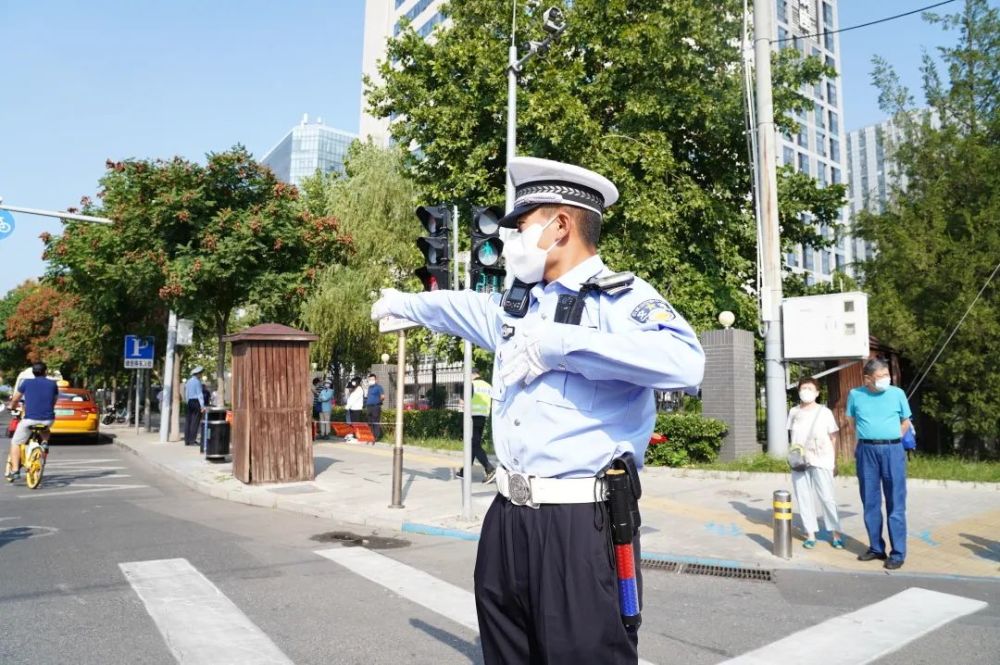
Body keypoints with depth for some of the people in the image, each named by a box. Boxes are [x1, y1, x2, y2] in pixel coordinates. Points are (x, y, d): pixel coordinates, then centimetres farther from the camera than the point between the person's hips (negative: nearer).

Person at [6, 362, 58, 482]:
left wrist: (13, 407, 38)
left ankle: (15, 470, 6)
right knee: (45, 430, 38)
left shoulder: (26, 383, 4)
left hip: (30, 419, -2)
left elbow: (14, 400, 15)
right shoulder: (53, 384, 8)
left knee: (15, 443, 17)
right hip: (48, 420, 2)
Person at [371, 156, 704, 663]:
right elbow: (456, 309, 35)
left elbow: (683, 363, -28)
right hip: (508, 518, 7)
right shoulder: (515, 305, 14)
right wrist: (399, 302, 50)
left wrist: (557, 344, -24)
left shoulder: (621, 298, -9)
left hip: (583, 525, -7)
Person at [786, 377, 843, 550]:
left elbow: (833, 438, 2)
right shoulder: (794, 411, 10)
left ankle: (835, 533, 5)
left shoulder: (824, 412, 0)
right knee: (803, 498, 4)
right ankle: (810, 534, 10)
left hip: (821, 461, -3)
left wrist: (834, 461, -2)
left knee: (827, 497, -5)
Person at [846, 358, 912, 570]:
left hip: (892, 450, -2)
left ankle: (898, 553, 6)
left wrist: (892, 440, 4)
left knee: (895, 504, -1)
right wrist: (867, 438, 10)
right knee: (870, 503, 9)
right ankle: (876, 548, 21)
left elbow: (906, 421, 12)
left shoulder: (897, 393, 1)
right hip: (866, 451, 2)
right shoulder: (855, 395, 3)